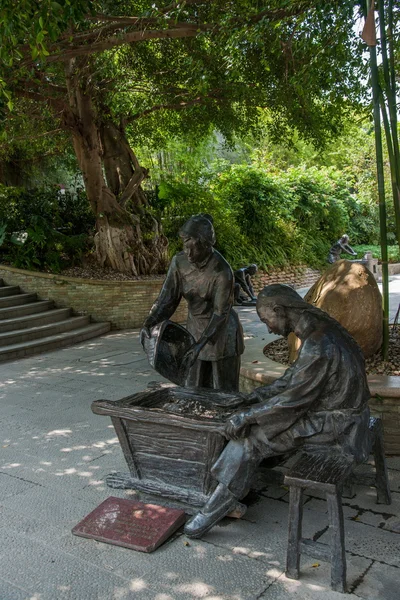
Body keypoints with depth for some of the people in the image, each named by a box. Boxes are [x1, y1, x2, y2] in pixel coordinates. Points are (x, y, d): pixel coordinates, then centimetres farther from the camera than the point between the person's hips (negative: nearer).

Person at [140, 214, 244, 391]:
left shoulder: (222, 271, -27)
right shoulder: (179, 262, -12)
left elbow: (221, 312, -24)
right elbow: (167, 298, -10)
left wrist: (200, 345, -33)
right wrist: (148, 323, -25)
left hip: (222, 333, -5)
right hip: (195, 330, 5)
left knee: (224, 391, 5)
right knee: (194, 390, 12)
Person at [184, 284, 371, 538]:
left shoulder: (317, 347, -28)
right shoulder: (317, 329, 2)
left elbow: (293, 399, -23)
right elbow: (296, 377, 12)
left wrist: (245, 416, -14)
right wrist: (260, 395, 4)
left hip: (332, 423, -9)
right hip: (326, 406, 9)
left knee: (249, 437, -10)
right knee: (253, 422, 6)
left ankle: (221, 503, 5)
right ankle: (228, 496, 10)